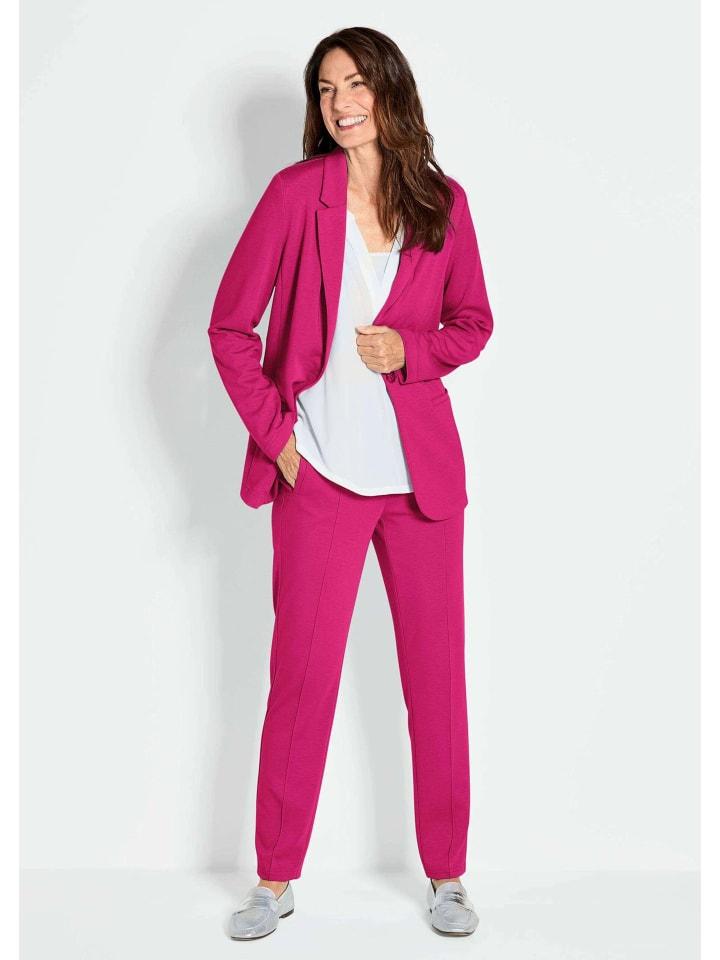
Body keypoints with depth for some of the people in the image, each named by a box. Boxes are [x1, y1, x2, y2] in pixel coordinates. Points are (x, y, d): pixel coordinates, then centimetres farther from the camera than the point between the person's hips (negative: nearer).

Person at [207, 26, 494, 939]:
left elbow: (473, 321, 13)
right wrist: (273, 432, -5)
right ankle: (276, 878, 20)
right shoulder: (296, 192, -2)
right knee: (302, 669, 4)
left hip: (421, 469, 2)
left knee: (437, 669, 8)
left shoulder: (444, 202, 3)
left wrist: (412, 348, -7)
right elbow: (230, 326, 1)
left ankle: (446, 874, 24)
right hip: (319, 473, -2)